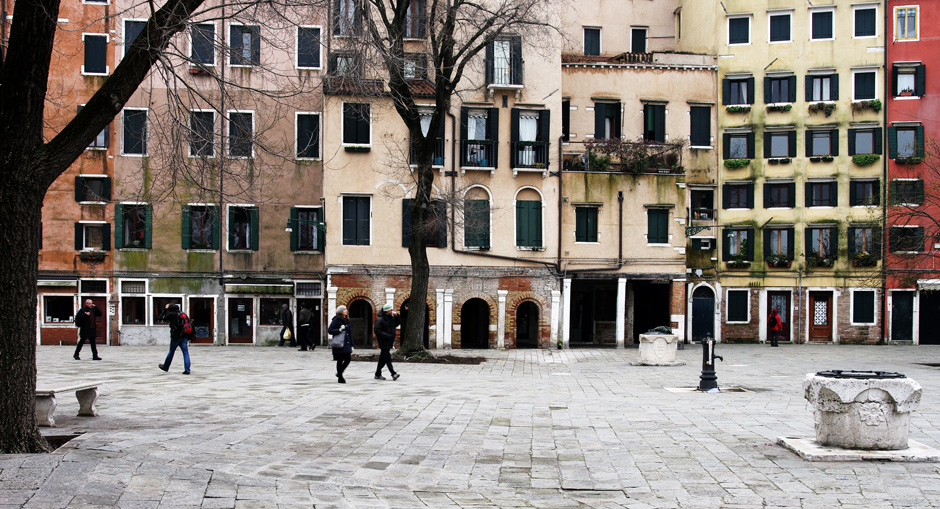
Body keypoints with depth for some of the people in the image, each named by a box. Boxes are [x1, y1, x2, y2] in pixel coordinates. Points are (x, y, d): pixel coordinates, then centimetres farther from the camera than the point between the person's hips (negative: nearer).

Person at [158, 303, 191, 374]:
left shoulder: (171, 314, -4)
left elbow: (161, 318, 4)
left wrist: (165, 309, 11)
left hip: (176, 337, -4)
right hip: (184, 337, 4)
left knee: (171, 352, 13)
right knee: (185, 353, -1)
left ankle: (165, 367, 31)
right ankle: (187, 369, -10)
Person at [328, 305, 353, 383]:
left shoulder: (347, 321, 13)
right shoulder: (336, 320, -8)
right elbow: (329, 330, -11)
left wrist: (351, 345, 13)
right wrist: (339, 330, -23)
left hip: (346, 344, 6)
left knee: (348, 359, 2)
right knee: (340, 361, 1)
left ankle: (339, 373, 24)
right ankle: (340, 378, 11)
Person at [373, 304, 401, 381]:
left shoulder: (391, 318, 11)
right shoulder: (380, 319, -14)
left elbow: (396, 324, 23)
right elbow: (376, 330, -18)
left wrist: (396, 316, 6)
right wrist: (386, 335, -22)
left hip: (389, 342, 8)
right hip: (383, 342, -8)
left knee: (383, 359, 12)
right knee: (387, 358, -11)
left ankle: (378, 374, 19)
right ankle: (393, 374, -17)